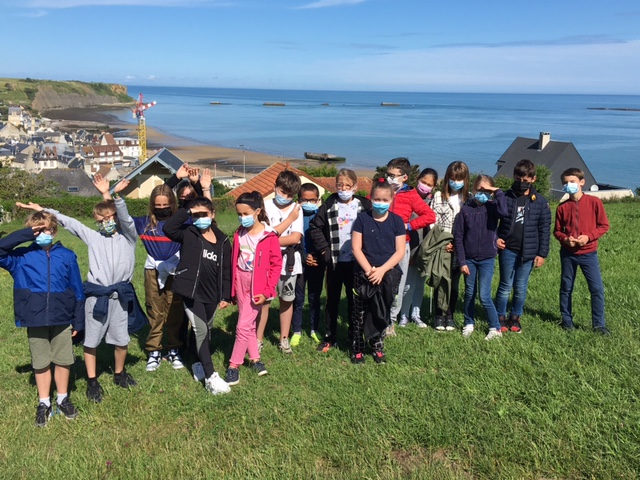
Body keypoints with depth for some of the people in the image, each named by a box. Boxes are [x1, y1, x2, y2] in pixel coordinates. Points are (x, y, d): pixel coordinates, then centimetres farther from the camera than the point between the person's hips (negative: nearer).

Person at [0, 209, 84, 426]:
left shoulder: (67, 256, 0)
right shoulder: (22, 257, 0)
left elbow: (77, 290, 2)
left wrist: (78, 321, 2)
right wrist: (25, 235, -17)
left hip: (62, 319, 0)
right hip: (35, 321, 0)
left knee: (64, 361, 10)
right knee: (41, 363, 11)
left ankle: (63, 398, 30)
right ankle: (44, 403, 26)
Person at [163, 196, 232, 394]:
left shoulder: (222, 240, 4)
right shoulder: (188, 234, -4)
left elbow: (226, 270, 6)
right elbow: (168, 228, -24)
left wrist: (225, 296, 5)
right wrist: (187, 212, -22)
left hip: (212, 294, 4)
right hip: (191, 292, -4)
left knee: (206, 330, 18)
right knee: (201, 331, -8)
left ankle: (200, 365, 38)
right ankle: (210, 377, -6)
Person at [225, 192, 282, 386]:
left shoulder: (269, 236, -13)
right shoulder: (239, 234, 2)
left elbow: (276, 264, -11)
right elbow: (233, 262, 8)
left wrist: (267, 291, -14)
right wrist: (232, 288, 8)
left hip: (257, 286, -5)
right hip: (240, 284, 5)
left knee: (243, 326, -6)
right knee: (249, 325, 15)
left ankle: (234, 366, 5)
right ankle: (255, 358, 29)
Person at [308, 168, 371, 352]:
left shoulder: (364, 205, -2)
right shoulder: (328, 206, -1)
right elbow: (315, 227, -1)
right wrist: (324, 249, -7)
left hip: (356, 261, 0)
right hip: (334, 261, 1)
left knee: (355, 299, 11)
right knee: (332, 300, 10)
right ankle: (329, 337, 20)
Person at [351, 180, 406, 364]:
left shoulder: (397, 221, 3)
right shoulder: (362, 219, 1)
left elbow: (400, 251, -1)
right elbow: (356, 248, -2)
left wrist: (382, 270, -12)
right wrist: (369, 270, -13)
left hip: (388, 272, 1)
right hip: (364, 273, -1)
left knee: (381, 312, 7)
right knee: (360, 312, 2)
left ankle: (377, 345, 22)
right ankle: (358, 349, 13)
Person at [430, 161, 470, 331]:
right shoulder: (438, 196, 3)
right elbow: (432, 222, -1)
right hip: (442, 246, -2)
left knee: (455, 282, 7)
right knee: (443, 281, -7)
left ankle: (450, 315, 18)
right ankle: (440, 315, 5)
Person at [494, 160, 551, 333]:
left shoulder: (540, 202, -1)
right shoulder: (505, 198, -2)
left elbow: (545, 229, 1)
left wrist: (542, 253, -1)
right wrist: (495, 238, -8)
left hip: (528, 252, 1)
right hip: (507, 250, -1)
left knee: (521, 288, 10)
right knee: (505, 286, 7)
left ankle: (515, 317, 26)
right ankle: (500, 318, 18)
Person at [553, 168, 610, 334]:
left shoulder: (594, 202, -5)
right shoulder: (562, 207, -1)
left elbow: (604, 225, -1)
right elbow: (557, 230, 7)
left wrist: (588, 236, -15)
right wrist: (565, 239, -13)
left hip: (588, 253, -1)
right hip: (567, 253, 2)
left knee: (597, 289, -4)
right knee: (566, 288, 9)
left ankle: (599, 324, 7)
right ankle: (567, 320, 24)